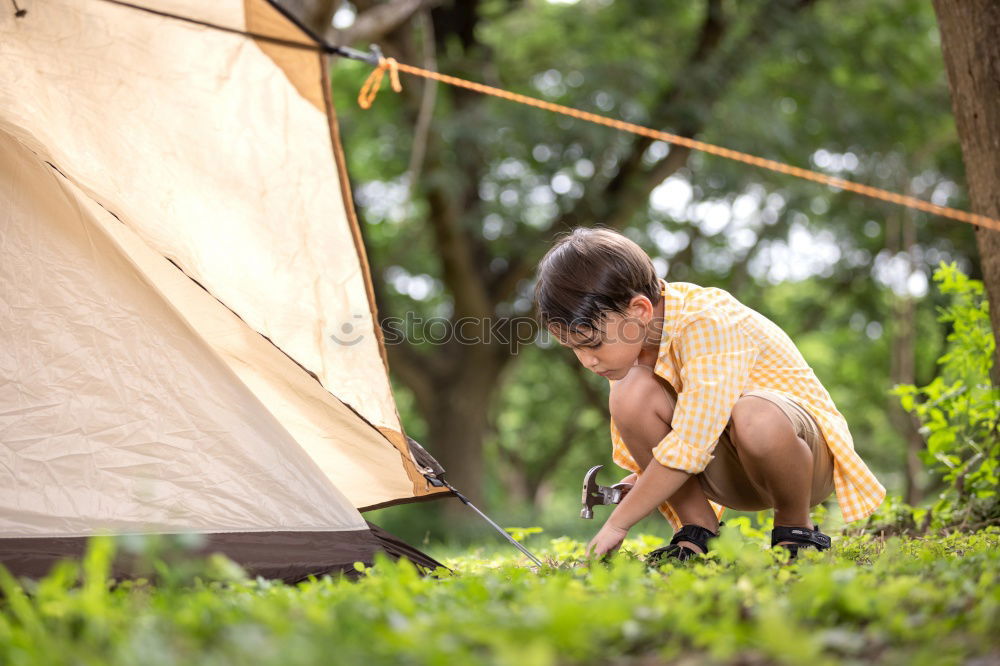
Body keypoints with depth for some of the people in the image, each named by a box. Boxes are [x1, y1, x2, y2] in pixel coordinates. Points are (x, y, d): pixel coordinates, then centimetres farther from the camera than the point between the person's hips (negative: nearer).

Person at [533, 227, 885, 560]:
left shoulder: (707, 323, -28)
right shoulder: (629, 341, -4)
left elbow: (688, 447, -32)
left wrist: (617, 524, -28)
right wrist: (640, 483, -10)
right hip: (727, 472, 6)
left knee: (755, 417, -42)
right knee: (630, 394, -21)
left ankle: (795, 526, -12)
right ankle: (696, 528, -7)